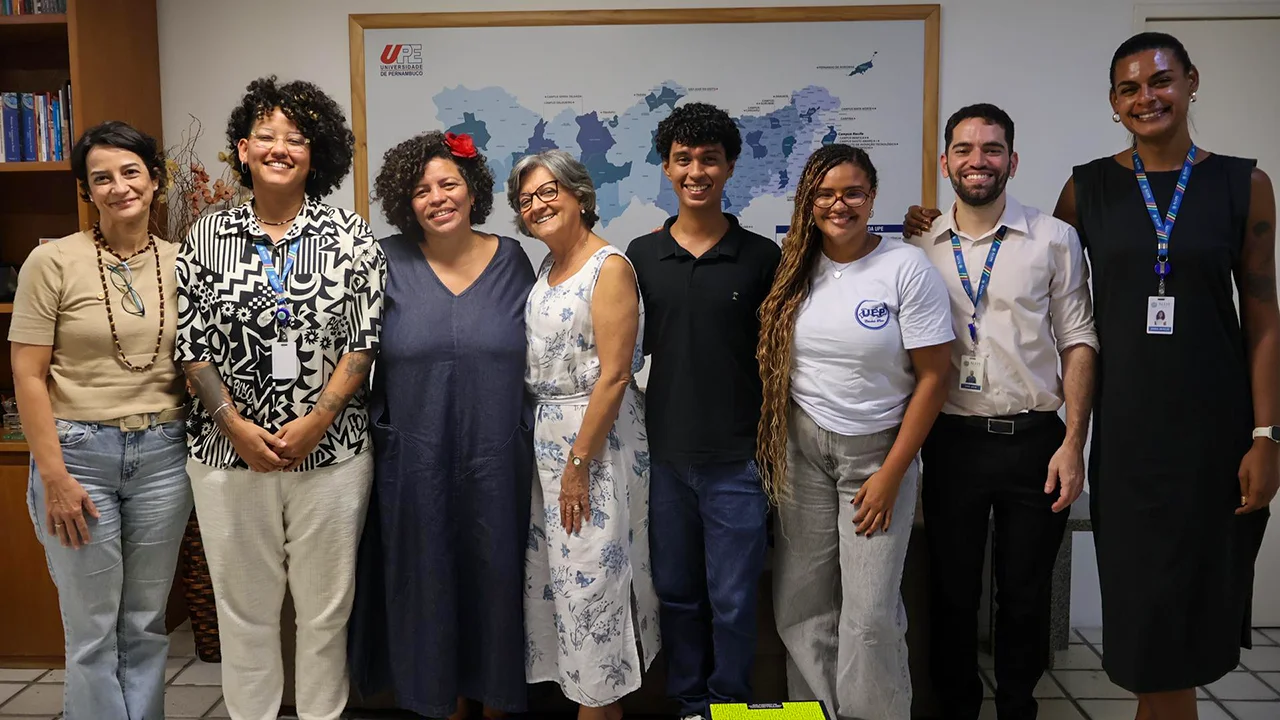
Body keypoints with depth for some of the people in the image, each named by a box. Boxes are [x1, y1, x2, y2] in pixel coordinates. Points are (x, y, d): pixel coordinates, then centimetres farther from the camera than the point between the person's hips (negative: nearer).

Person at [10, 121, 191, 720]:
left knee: (146, 624, 14)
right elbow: (28, 376, -6)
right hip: (79, 453, -3)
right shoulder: (52, 261, -6)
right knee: (94, 631, 6)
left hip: (163, 456, 3)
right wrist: (54, 476, -10)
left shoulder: (178, 263, 4)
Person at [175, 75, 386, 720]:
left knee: (326, 606, 10)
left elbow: (366, 339, -4)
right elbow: (190, 343, 3)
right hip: (231, 451, 1)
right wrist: (236, 425, -8)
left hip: (330, 449, -1)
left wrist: (316, 419, -13)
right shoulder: (208, 236, 5)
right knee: (244, 606, 12)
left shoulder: (351, 236, 1)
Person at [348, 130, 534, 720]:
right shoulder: (388, 262, 0)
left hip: (497, 461, 1)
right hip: (415, 464, 0)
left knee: (494, 579, 11)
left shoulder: (511, 260, 4)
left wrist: (534, 443, 6)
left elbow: (533, 356, 8)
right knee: (429, 583, 11)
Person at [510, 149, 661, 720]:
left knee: (593, 572, 0)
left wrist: (579, 463, -19)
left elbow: (614, 376, -19)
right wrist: (552, 453, 12)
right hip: (545, 435, 8)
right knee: (554, 570, 14)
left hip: (596, 437, -8)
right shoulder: (548, 267, 11)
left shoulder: (609, 267, -14)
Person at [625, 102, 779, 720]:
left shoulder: (762, 257, -1)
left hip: (736, 459, -2)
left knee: (733, 601, 5)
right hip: (664, 456, 2)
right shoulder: (641, 255, 4)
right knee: (676, 592, 15)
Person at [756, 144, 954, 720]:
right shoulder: (795, 272, 4)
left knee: (870, 612, -3)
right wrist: (769, 449, 1)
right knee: (800, 602, 6)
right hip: (802, 448, 3)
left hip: (875, 450, -3)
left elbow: (933, 377, -7)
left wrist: (891, 474, -9)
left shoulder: (906, 267, -8)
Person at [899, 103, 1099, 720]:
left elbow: (1078, 342, 0)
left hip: (1034, 439, -1)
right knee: (952, 591, 12)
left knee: (1026, 595, 10)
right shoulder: (920, 246, 5)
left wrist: (1073, 443, -8)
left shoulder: (1054, 240, 1)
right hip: (953, 439, 1)